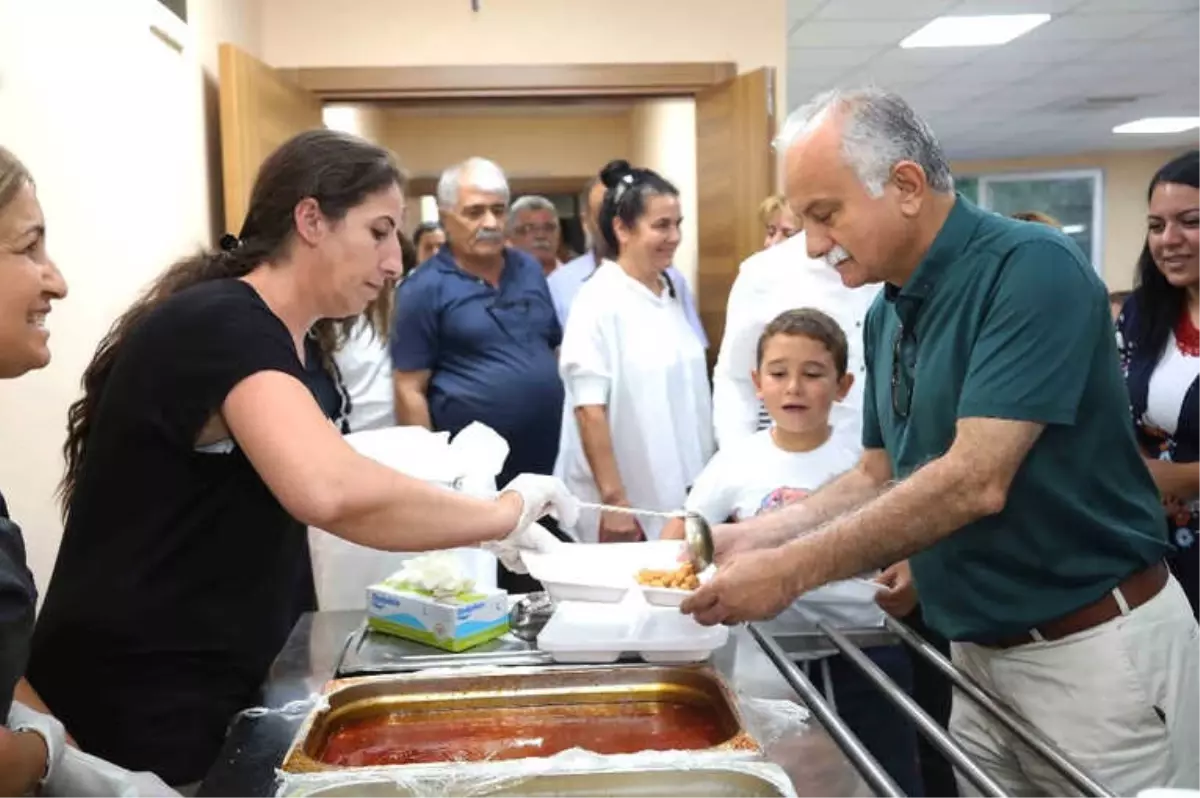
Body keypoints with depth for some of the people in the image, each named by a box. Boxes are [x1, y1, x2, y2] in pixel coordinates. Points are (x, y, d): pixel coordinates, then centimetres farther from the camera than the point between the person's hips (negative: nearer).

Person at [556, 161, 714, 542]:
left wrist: (702, 479, 13)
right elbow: (589, 411, -17)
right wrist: (613, 500, -19)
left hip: (680, 496, 6)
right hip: (627, 504, -6)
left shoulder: (670, 293, 8)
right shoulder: (599, 300, -13)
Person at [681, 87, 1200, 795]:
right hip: (983, 651, 7)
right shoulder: (887, 314, 5)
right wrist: (751, 538, -1)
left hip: (1095, 650, -7)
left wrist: (792, 570, -24)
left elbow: (975, 482, -27)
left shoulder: (1031, 268, -19)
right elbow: (879, 478, 11)